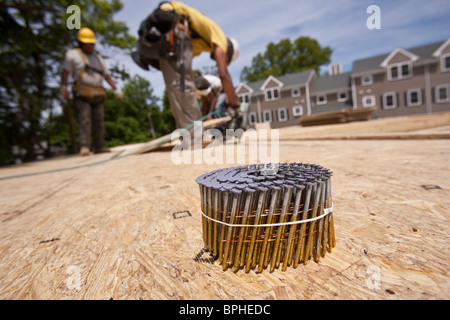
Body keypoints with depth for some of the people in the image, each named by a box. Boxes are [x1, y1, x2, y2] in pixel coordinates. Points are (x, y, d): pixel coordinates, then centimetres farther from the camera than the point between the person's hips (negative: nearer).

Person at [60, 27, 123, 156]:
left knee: (99, 121, 1)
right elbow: (65, 72, 1)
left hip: (98, 94, 5)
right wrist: (63, 86, -9)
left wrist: (116, 89, 16)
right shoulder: (72, 54, 9)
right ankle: (84, 147, -16)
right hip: (82, 93, -4)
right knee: (84, 120, -13)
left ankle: (99, 147, 4)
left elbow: (107, 75, 24)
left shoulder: (98, 58, 24)